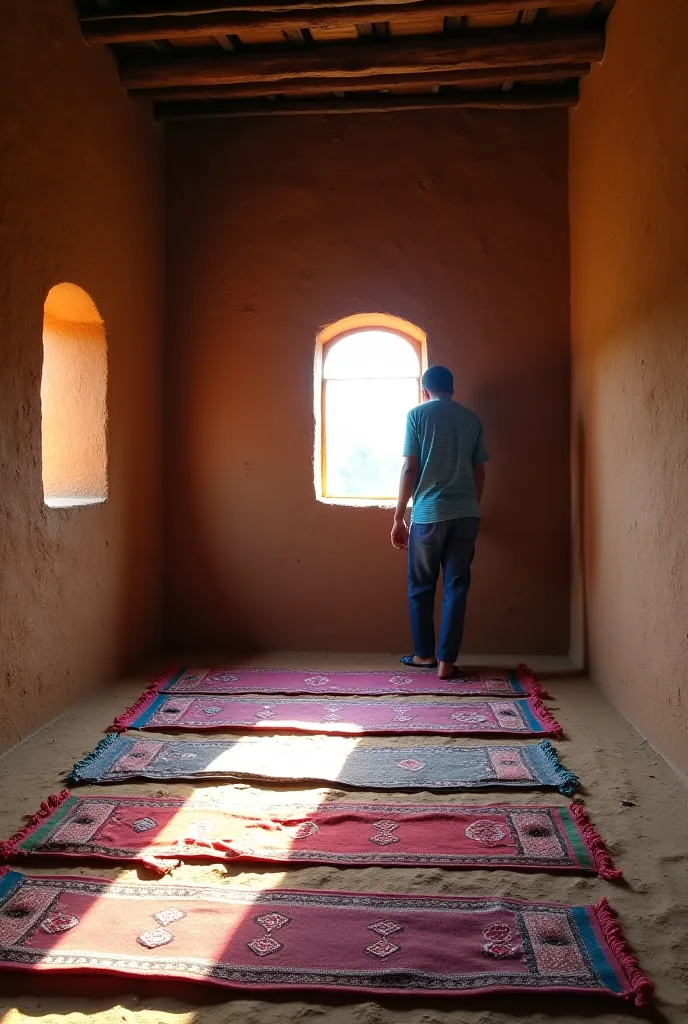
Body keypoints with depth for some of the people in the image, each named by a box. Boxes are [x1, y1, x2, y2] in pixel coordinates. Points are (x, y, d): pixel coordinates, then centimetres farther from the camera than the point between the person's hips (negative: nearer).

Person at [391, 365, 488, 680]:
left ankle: (425, 653, 21)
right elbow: (479, 472, 11)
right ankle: (446, 661, 6)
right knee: (456, 587, 6)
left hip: (428, 513, -3)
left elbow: (410, 469, -5)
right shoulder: (472, 418, 11)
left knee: (421, 587, 12)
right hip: (466, 514, 3)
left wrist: (398, 517, 0)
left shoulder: (417, 414, 1)